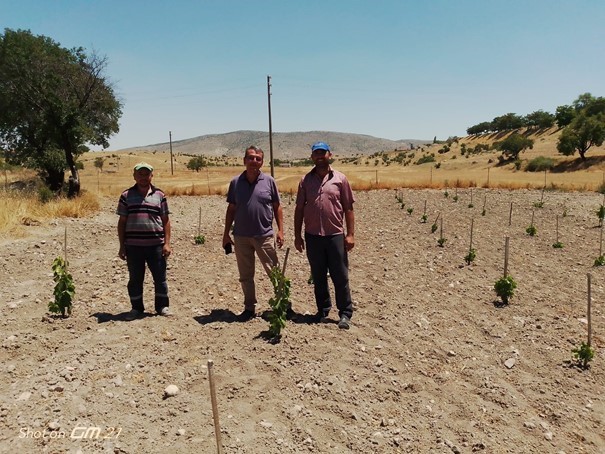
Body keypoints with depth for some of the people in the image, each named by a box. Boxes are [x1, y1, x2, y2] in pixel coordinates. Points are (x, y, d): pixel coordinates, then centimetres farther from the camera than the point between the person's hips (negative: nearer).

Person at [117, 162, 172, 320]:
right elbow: (122, 222, 7)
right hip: (133, 246, 0)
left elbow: (165, 220, 6)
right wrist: (122, 246, 3)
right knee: (135, 279, 10)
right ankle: (137, 308, 24)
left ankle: (162, 306, 21)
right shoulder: (126, 196, 6)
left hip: (156, 245, 0)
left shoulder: (159, 195, 6)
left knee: (160, 277, 6)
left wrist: (167, 243, -1)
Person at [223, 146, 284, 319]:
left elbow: (277, 207, 4)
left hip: (265, 236, -2)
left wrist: (280, 230, -2)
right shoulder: (235, 182, 2)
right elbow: (231, 209, 8)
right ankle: (250, 308, 24)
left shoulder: (269, 181, -1)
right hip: (241, 237, 2)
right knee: (246, 276, 11)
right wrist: (226, 233, 7)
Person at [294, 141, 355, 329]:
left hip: (335, 235, -2)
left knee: (341, 277, 2)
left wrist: (350, 234, -4)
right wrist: (297, 235, 4)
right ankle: (323, 311, 26)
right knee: (318, 277, 12)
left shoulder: (340, 179, 2)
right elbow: (299, 209, 8)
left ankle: (345, 314, 13)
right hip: (313, 236, 2)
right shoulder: (306, 180, 7)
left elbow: (348, 208, 2)